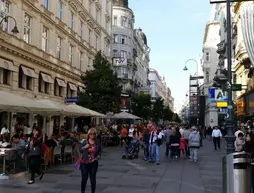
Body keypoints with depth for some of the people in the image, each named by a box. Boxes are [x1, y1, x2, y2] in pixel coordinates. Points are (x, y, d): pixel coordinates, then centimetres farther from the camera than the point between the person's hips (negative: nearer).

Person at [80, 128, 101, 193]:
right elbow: (80, 151, -1)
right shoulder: (85, 141, -2)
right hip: (85, 162, -1)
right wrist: (84, 147, -18)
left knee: (93, 178, 8)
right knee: (84, 178, 4)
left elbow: (99, 150, 10)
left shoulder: (97, 142, 1)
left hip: (93, 162, 1)